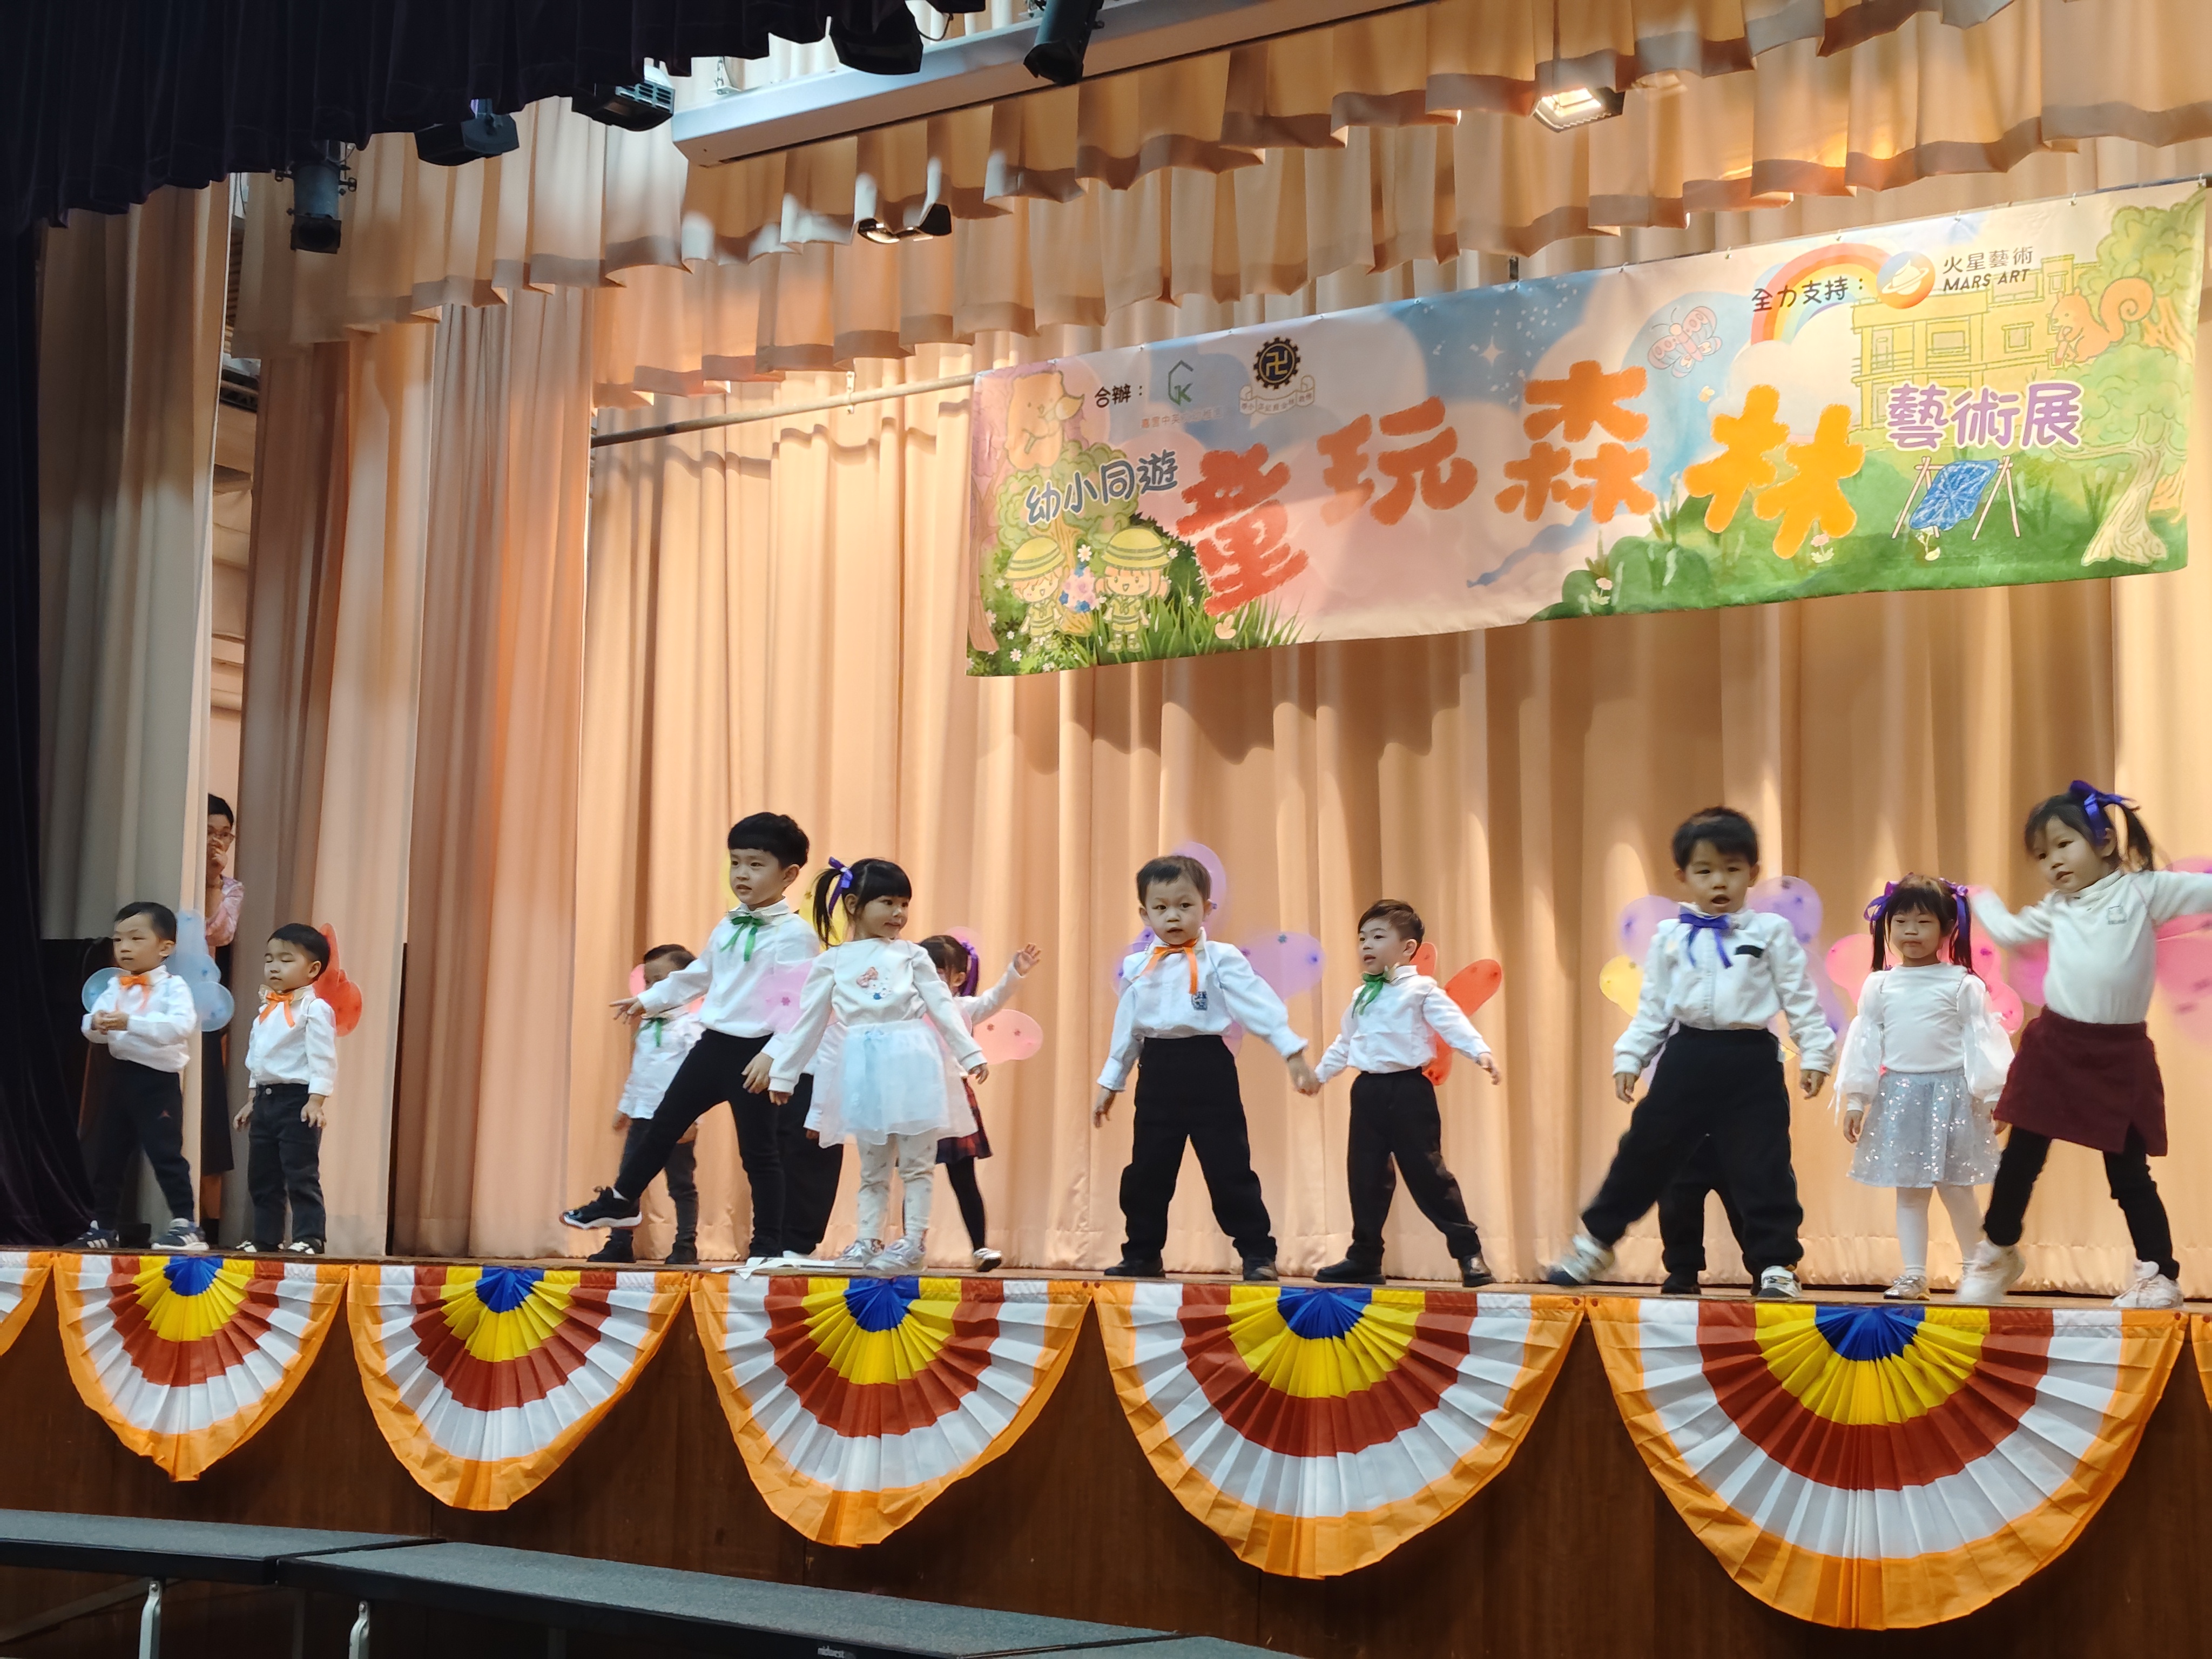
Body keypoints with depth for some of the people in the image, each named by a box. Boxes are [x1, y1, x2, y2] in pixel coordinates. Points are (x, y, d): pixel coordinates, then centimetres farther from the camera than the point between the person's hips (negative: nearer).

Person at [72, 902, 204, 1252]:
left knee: (165, 1152, -10)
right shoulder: (114, 987, 10)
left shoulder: (173, 987, -9)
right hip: (122, 1075, 7)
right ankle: (104, 1227, 24)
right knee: (107, 1153, 12)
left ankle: (185, 1225, -6)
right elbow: (92, 1026, 2)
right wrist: (97, 1025, -23)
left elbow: (181, 1026, -26)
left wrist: (130, 1023, -35)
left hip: (159, 1079, -7)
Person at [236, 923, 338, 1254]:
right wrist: (252, 1099, 22)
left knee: (301, 1175, -6)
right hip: (265, 1099, 9)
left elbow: (323, 1059, -16)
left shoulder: (314, 1009, -11)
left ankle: (309, 1238, -3)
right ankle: (265, 1239, 19)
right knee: (261, 1177, 12)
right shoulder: (267, 1009, 15)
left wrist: (316, 1101, -23)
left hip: (297, 1100, -9)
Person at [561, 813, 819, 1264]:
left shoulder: (793, 934, -14)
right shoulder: (727, 927, 11)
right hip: (713, 1044, 7)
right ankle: (621, 1201, 34)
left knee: (759, 1149, 2)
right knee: (664, 1124, 17)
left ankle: (769, 1243, 13)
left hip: (754, 1052, -7)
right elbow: (698, 976, 26)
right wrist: (649, 1000, 33)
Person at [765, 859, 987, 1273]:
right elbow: (809, 1022, 12)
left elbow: (943, 1007, 5)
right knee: (873, 1164, 9)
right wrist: (783, 1074, 13)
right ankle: (868, 1239, 15)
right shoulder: (831, 962, 8)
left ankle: (914, 1240, 6)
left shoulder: (912, 955, 7)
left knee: (917, 1160, 1)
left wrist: (971, 1055, -1)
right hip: (864, 1069, 1)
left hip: (911, 1063, -1)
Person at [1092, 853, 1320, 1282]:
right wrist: (1109, 1083, 20)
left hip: (1208, 1071, -4)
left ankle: (1257, 1254, 5)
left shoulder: (1220, 959, -4)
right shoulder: (1138, 968, 10)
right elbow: (1126, 1030, 17)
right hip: (1158, 1075, 4)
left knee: (1229, 1170, -3)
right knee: (1146, 1172, 9)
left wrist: (1293, 1053, -19)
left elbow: (1259, 1004, -11)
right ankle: (1142, 1255, 22)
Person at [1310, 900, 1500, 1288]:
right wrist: (1319, 1072, 36)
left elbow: (1452, 1022, -14)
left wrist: (1481, 1052, -29)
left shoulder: (1421, 990, -3)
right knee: (1365, 1176, 8)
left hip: (1408, 1090, -6)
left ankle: (1468, 1253, 0)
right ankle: (1364, 1258, 17)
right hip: (1368, 1092, 6)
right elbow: (1344, 1042, 30)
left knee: (1426, 1172, -7)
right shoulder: (1361, 996, 17)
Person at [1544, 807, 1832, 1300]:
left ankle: (1776, 1264, 9)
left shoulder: (1770, 932, 1)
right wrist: (1629, 1058, 5)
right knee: (1645, 1153, 6)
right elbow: (1652, 1008, 10)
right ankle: (1594, 1244, 18)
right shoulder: (1670, 938, 7)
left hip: (1750, 1062, -2)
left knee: (1762, 1167, -1)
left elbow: (1800, 999, 2)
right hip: (1686, 1060, 2)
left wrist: (1815, 1053, -5)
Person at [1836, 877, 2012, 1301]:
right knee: (1908, 1190, 7)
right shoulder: (1879, 986, 4)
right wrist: (1855, 1100, 5)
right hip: (1898, 1096, 3)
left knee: (1955, 1188, 1)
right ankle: (1914, 1276, 13)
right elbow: (1865, 1043, 6)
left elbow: (1979, 1040, -4)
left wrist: (1992, 1096, -8)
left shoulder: (1962, 985, -4)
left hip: (1950, 1094, -3)